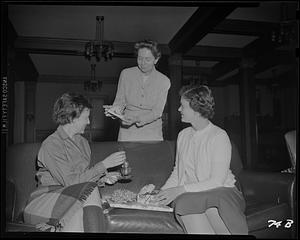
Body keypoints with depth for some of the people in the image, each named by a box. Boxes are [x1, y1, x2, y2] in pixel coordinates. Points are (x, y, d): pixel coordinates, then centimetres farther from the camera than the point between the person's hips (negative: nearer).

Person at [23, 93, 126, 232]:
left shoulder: (83, 142, 13)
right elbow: (70, 181, -20)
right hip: (49, 197, -6)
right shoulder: (51, 145, -12)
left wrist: (102, 178, -2)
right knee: (90, 190, -29)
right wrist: (104, 164, -18)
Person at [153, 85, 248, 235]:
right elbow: (177, 173, 17)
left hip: (221, 191, -3)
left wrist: (181, 189, -19)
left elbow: (217, 181, -15)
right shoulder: (183, 135, 12)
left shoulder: (219, 136, -8)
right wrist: (161, 192, 1)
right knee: (187, 205, -32)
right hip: (190, 195, 4)